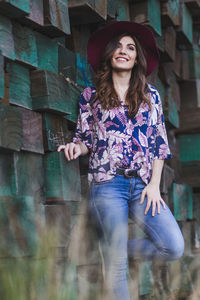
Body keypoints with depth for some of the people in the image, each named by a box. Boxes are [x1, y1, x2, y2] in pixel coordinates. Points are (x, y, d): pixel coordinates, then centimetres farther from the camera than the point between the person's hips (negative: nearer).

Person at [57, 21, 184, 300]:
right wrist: (76, 147, -13)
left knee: (174, 247, -12)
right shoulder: (91, 95, 9)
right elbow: (85, 138, 12)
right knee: (116, 265, -5)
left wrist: (154, 184, -1)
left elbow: (160, 142, 10)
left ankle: (116, 248, 11)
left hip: (143, 184, 3)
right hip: (107, 183, -2)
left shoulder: (151, 94, 13)